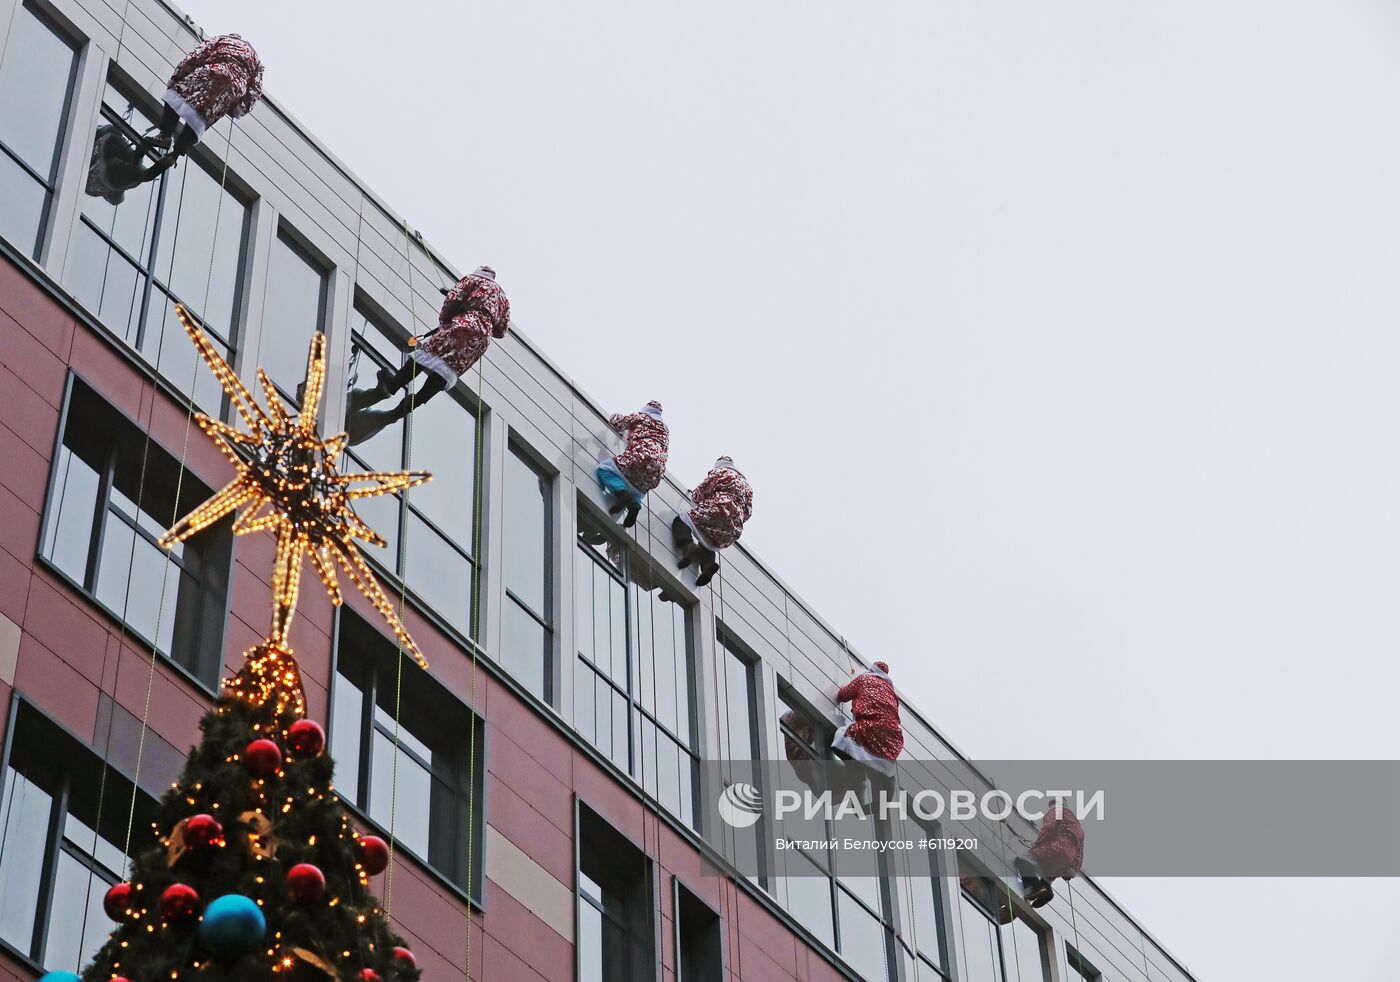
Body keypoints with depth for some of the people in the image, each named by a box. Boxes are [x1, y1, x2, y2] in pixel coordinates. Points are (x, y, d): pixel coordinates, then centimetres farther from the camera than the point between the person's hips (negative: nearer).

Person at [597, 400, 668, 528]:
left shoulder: (640, 417, 15)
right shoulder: (665, 428, 32)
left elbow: (614, 422, 16)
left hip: (639, 458, -6)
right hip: (657, 473, 6)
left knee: (604, 469, 1)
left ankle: (621, 492, -24)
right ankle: (635, 502, -6)